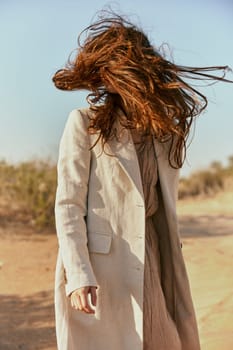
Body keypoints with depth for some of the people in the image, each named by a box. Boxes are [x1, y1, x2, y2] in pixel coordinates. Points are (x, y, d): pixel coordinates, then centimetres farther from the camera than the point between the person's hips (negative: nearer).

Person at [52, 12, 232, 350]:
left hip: (150, 271, 5)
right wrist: (78, 275, -18)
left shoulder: (168, 136, 12)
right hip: (97, 272, -5)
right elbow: (68, 205, -7)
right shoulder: (85, 123, -3)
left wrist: (171, 279, 15)